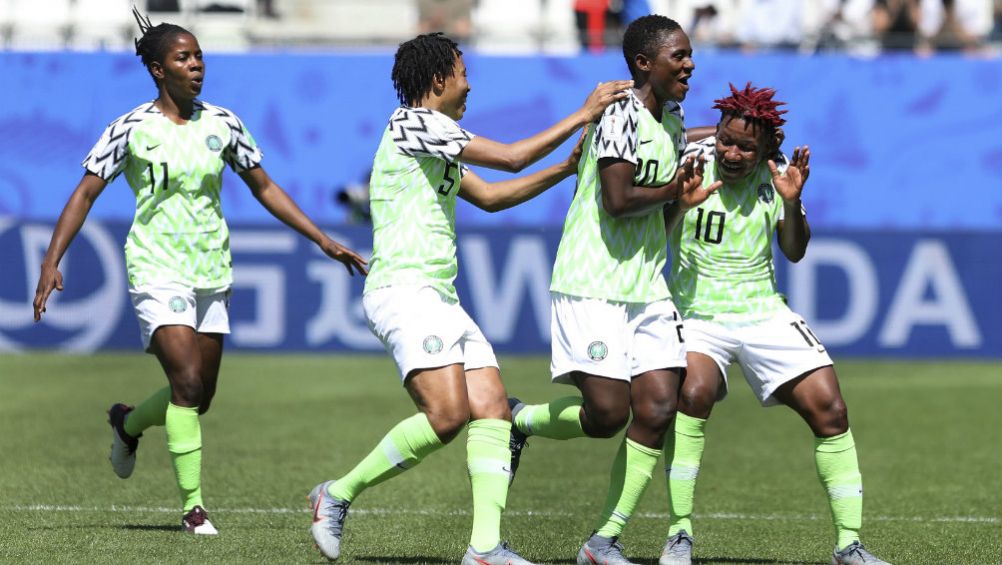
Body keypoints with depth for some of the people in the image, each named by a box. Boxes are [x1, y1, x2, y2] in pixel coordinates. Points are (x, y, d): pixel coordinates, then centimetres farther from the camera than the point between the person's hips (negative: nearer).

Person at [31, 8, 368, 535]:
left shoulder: (222, 124, 3)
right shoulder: (131, 129, -8)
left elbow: (264, 188, 13)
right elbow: (85, 194, -6)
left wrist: (323, 241, 9)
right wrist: (52, 261, -16)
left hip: (211, 272, 5)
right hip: (157, 269, -5)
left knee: (198, 400, 8)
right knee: (188, 382, -19)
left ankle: (128, 423, 40)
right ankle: (192, 505, -10)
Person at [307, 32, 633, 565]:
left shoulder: (435, 140, 23)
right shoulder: (412, 122, -9)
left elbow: (489, 195, 31)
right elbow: (510, 158, -12)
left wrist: (567, 168, 25)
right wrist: (582, 115, -5)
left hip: (441, 299, 10)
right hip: (403, 291, -10)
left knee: (492, 409, -3)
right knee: (447, 413, -22)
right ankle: (338, 494, -8)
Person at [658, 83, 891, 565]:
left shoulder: (775, 171, -1)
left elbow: (794, 252, -1)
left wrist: (791, 202, -19)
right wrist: (680, 199, -27)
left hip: (762, 313, 3)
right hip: (696, 312, -3)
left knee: (830, 410, -7)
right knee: (693, 394, -31)